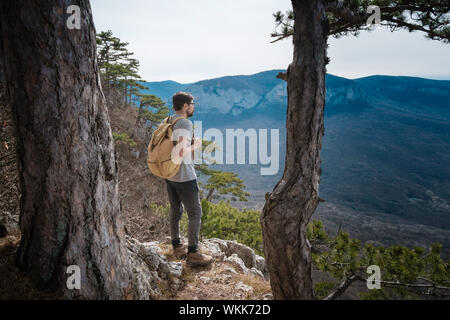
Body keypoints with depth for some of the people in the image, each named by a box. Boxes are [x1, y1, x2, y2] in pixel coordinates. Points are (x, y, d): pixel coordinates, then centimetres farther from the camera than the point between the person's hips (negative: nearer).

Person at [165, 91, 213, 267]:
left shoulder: (168, 121, 7)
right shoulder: (185, 123, -19)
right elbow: (180, 153, -28)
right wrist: (195, 146, -10)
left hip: (169, 175, 9)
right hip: (184, 176, -9)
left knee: (175, 211, 17)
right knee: (195, 213, 1)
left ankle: (176, 246, 29)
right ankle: (193, 253, 5)